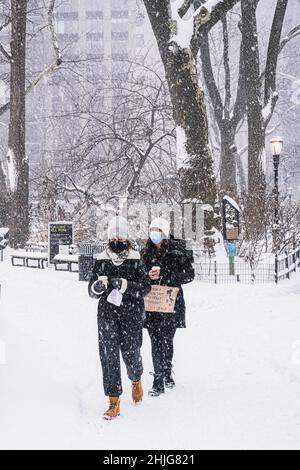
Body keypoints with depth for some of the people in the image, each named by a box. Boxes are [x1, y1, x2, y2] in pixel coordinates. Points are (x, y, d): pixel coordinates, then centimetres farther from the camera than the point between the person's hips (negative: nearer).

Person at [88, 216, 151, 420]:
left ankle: (136, 380, 37)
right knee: (109, 355, -6)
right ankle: (114, 402, 0)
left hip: (132, 313, -1)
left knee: (131, 353, 0)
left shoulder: (136, 260, 1)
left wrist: (124, 285, -20)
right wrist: (98, 285, -16)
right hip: (107, 314, 1)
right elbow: (92, 292, 8)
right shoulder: (101, 260, 6)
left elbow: (145, 288, -5)